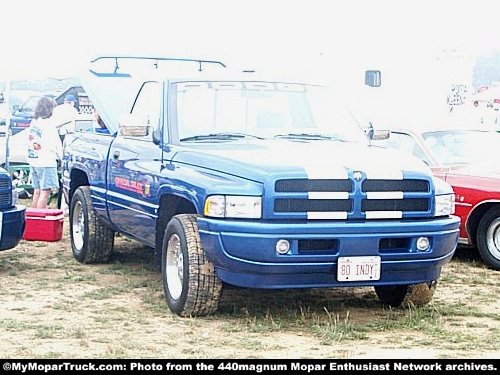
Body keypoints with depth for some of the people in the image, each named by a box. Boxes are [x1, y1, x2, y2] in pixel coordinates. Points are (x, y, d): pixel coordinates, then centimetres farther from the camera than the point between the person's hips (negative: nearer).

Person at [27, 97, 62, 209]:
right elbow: (55, 143, -12)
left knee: (37, 191, 13)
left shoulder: (34, 122, 12)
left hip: (33, 161, 9)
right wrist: (60, 155, 4)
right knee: (45, 191, -8)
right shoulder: (47, 123, -13)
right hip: (46, 162, -9)